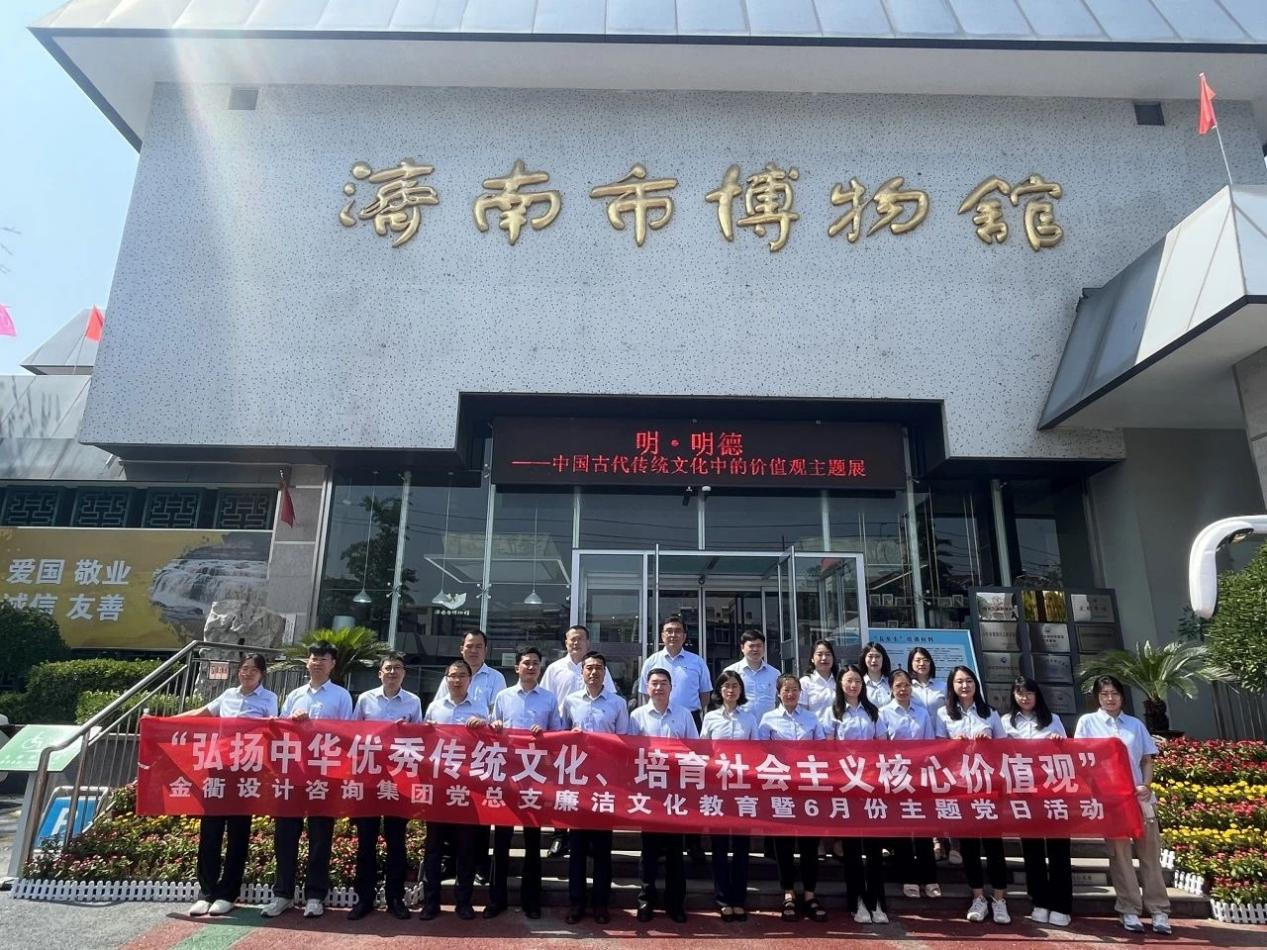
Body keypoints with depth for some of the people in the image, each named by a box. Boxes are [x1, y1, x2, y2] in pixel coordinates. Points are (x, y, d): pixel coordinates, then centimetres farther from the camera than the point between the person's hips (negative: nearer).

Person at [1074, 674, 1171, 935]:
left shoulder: (1135, 724, 11)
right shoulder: (1088, 722, 4)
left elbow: (1147, 760, 11)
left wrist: (1146, 785, -5)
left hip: (1139, 795, 2)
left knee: (1149, 851, 3)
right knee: (1119, 852, 2)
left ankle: (1159, 910, 10)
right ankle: (1129, 910, 8)